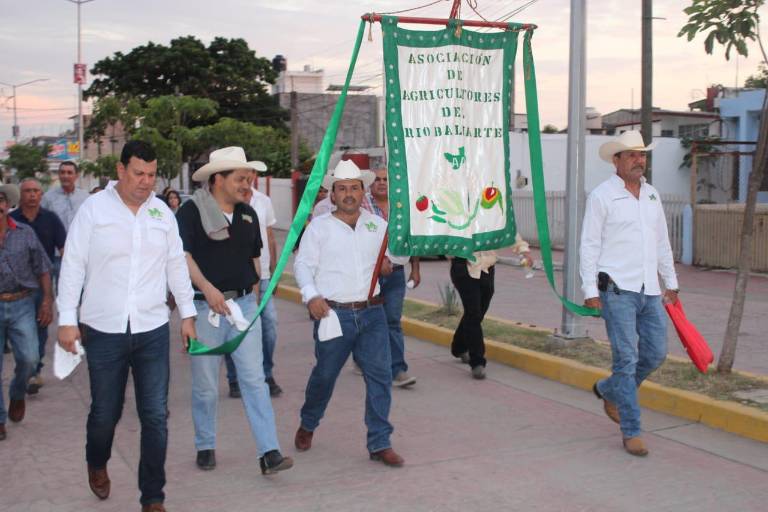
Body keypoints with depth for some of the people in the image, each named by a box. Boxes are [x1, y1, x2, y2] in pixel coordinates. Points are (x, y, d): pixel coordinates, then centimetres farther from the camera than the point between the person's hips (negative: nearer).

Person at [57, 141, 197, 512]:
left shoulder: (162, 212, 5)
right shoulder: (94, 208, -4)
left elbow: (176, 266, 12)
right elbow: (73, 266, -3)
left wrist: (187, 314, 12)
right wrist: (67, 319, -6)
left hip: (153, 331, 2)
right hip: (103, 331, -2)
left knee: (156, 416, 1)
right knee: (105, 412, 11)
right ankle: (97, 465, 43)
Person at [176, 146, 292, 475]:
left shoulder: (248, 214, 12)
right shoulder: (192, 211, -6)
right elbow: (183, 256, -16)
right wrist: (207, 287, -30)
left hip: (244, 304, 4)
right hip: (205, 308, -4)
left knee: (254, 379, -2)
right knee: (205, 384, 8)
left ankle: (269, 453, -4)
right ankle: (205, 447, 26)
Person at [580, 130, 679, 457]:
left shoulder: (652, 194, 15)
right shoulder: (602, 196, -4)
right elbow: (589, 244, -6)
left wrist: (670, 282, 20)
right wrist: (590, 289, -11)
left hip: (650, 291, 7)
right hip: (617, 289, -6)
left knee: (656, 353, 8)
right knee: (627, 359, -6)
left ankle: (608, 391, 32)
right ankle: (630, 432, 2)